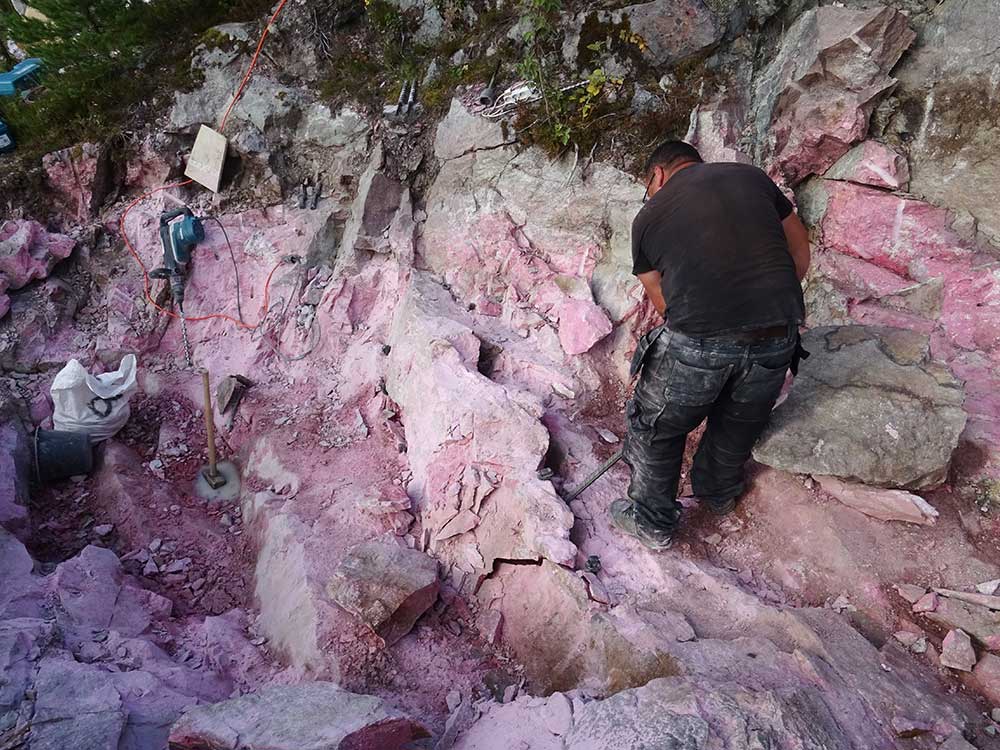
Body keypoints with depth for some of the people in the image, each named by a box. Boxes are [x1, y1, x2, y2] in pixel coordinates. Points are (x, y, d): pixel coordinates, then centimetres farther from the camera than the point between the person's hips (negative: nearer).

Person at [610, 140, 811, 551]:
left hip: (699, 339, -4)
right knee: (740, 423, 28)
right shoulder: (752, 176, 16)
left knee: (656, 428, 20)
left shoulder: (648, 215, 11)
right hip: (778, 338, 4)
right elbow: (800, 253, 20)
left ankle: (652, 523, 36)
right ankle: (720, 495, 53)